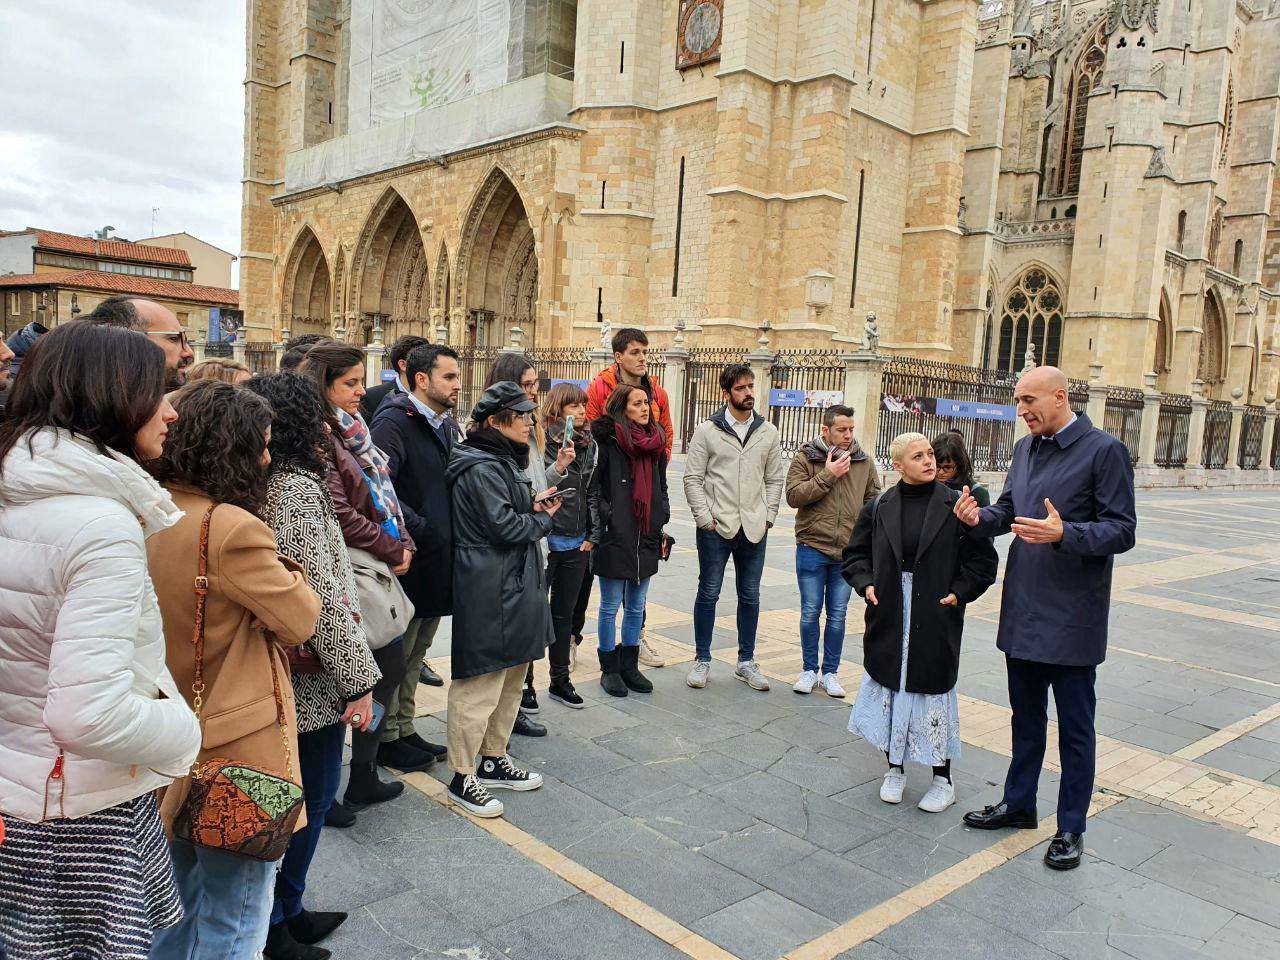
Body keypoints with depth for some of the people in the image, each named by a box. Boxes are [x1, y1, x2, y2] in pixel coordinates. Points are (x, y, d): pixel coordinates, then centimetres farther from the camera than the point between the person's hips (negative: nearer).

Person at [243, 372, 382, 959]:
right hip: (312, 681, -9)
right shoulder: (298, 488, -19)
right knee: (311, 796, 6)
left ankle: (284, 913, 36)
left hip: (275, 673, 9)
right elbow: (322, 595, -23)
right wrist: (358, 679, -18)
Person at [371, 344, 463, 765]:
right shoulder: (394, 422, -15)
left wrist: (451, 533, 10)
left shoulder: (447, 425, 13)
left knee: (416, 651, 19)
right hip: (409, 560, -9)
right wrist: (418, 529, -23)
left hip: (439, 561, 9)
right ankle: (387, 738, 20)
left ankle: (405, 728, 33)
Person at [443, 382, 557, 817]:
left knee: (510, 678, 19)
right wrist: (543, 519, -4)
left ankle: (493, 761, 33)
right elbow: (505, 527, -21)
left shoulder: (504, 461, 17)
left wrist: (534, 511, 2)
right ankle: (463, 778, 10)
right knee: (481, 685, -2)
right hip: (489, 591, -11)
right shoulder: (482, 468, -17)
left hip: (514, 587, 11)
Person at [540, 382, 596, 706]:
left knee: (566, 613, 14)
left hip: (576, 545, 6)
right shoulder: (542, 444, -11)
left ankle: (560, 680, 25)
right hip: (545, 541, -6)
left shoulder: (588, 446, 10)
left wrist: (591, 535, 9)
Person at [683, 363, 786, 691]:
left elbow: (775, 479, 10)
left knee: (750, 597, 11)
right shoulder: (707, 430, -3)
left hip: (754, 530, 3)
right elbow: (692, 478, -3)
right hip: (716, 529, -3)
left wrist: (767, 517, 1)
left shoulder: (769, 433, 7)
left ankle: (746, 662, 24)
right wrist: (705, 517, -9)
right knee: (708, 593, 5)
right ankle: (702, 660, 18)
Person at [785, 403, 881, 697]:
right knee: (810, 612, 6)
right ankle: (809, 670, 21)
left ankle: (830, 673, 21)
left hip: (848, 552, 2)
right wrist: (827, 475, -17)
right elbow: (793, 495, -14)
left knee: (837, 615, 8)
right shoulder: (805, 458, -3)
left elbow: (874, 501, 12)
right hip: (812, 549, -2)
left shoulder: (865, 462, 6)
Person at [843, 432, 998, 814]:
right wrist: (866, 583, -5)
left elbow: (983, 558, 1)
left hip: (936, 619, -2)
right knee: (889, 686, 9)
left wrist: (960, 592, -9)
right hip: (888, 617, 2)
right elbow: (856, 553, 10)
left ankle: (942, 779, 21)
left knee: (933, 690, 5)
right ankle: (894, 769, 27)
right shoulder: (879, 507, 1)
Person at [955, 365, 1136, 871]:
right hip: (1022, 611, 7)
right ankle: (1019, 804, 36)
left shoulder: (1105, 451, -12)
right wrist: (982, 517, -6)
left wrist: (1063, 534, -30)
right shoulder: (1024, 449, 10)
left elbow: (1122, 530, -14)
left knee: (1074, 726, 8)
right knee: (1026, 716, 20)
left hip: (1071, 619, -6)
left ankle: (1070, 829, 22)